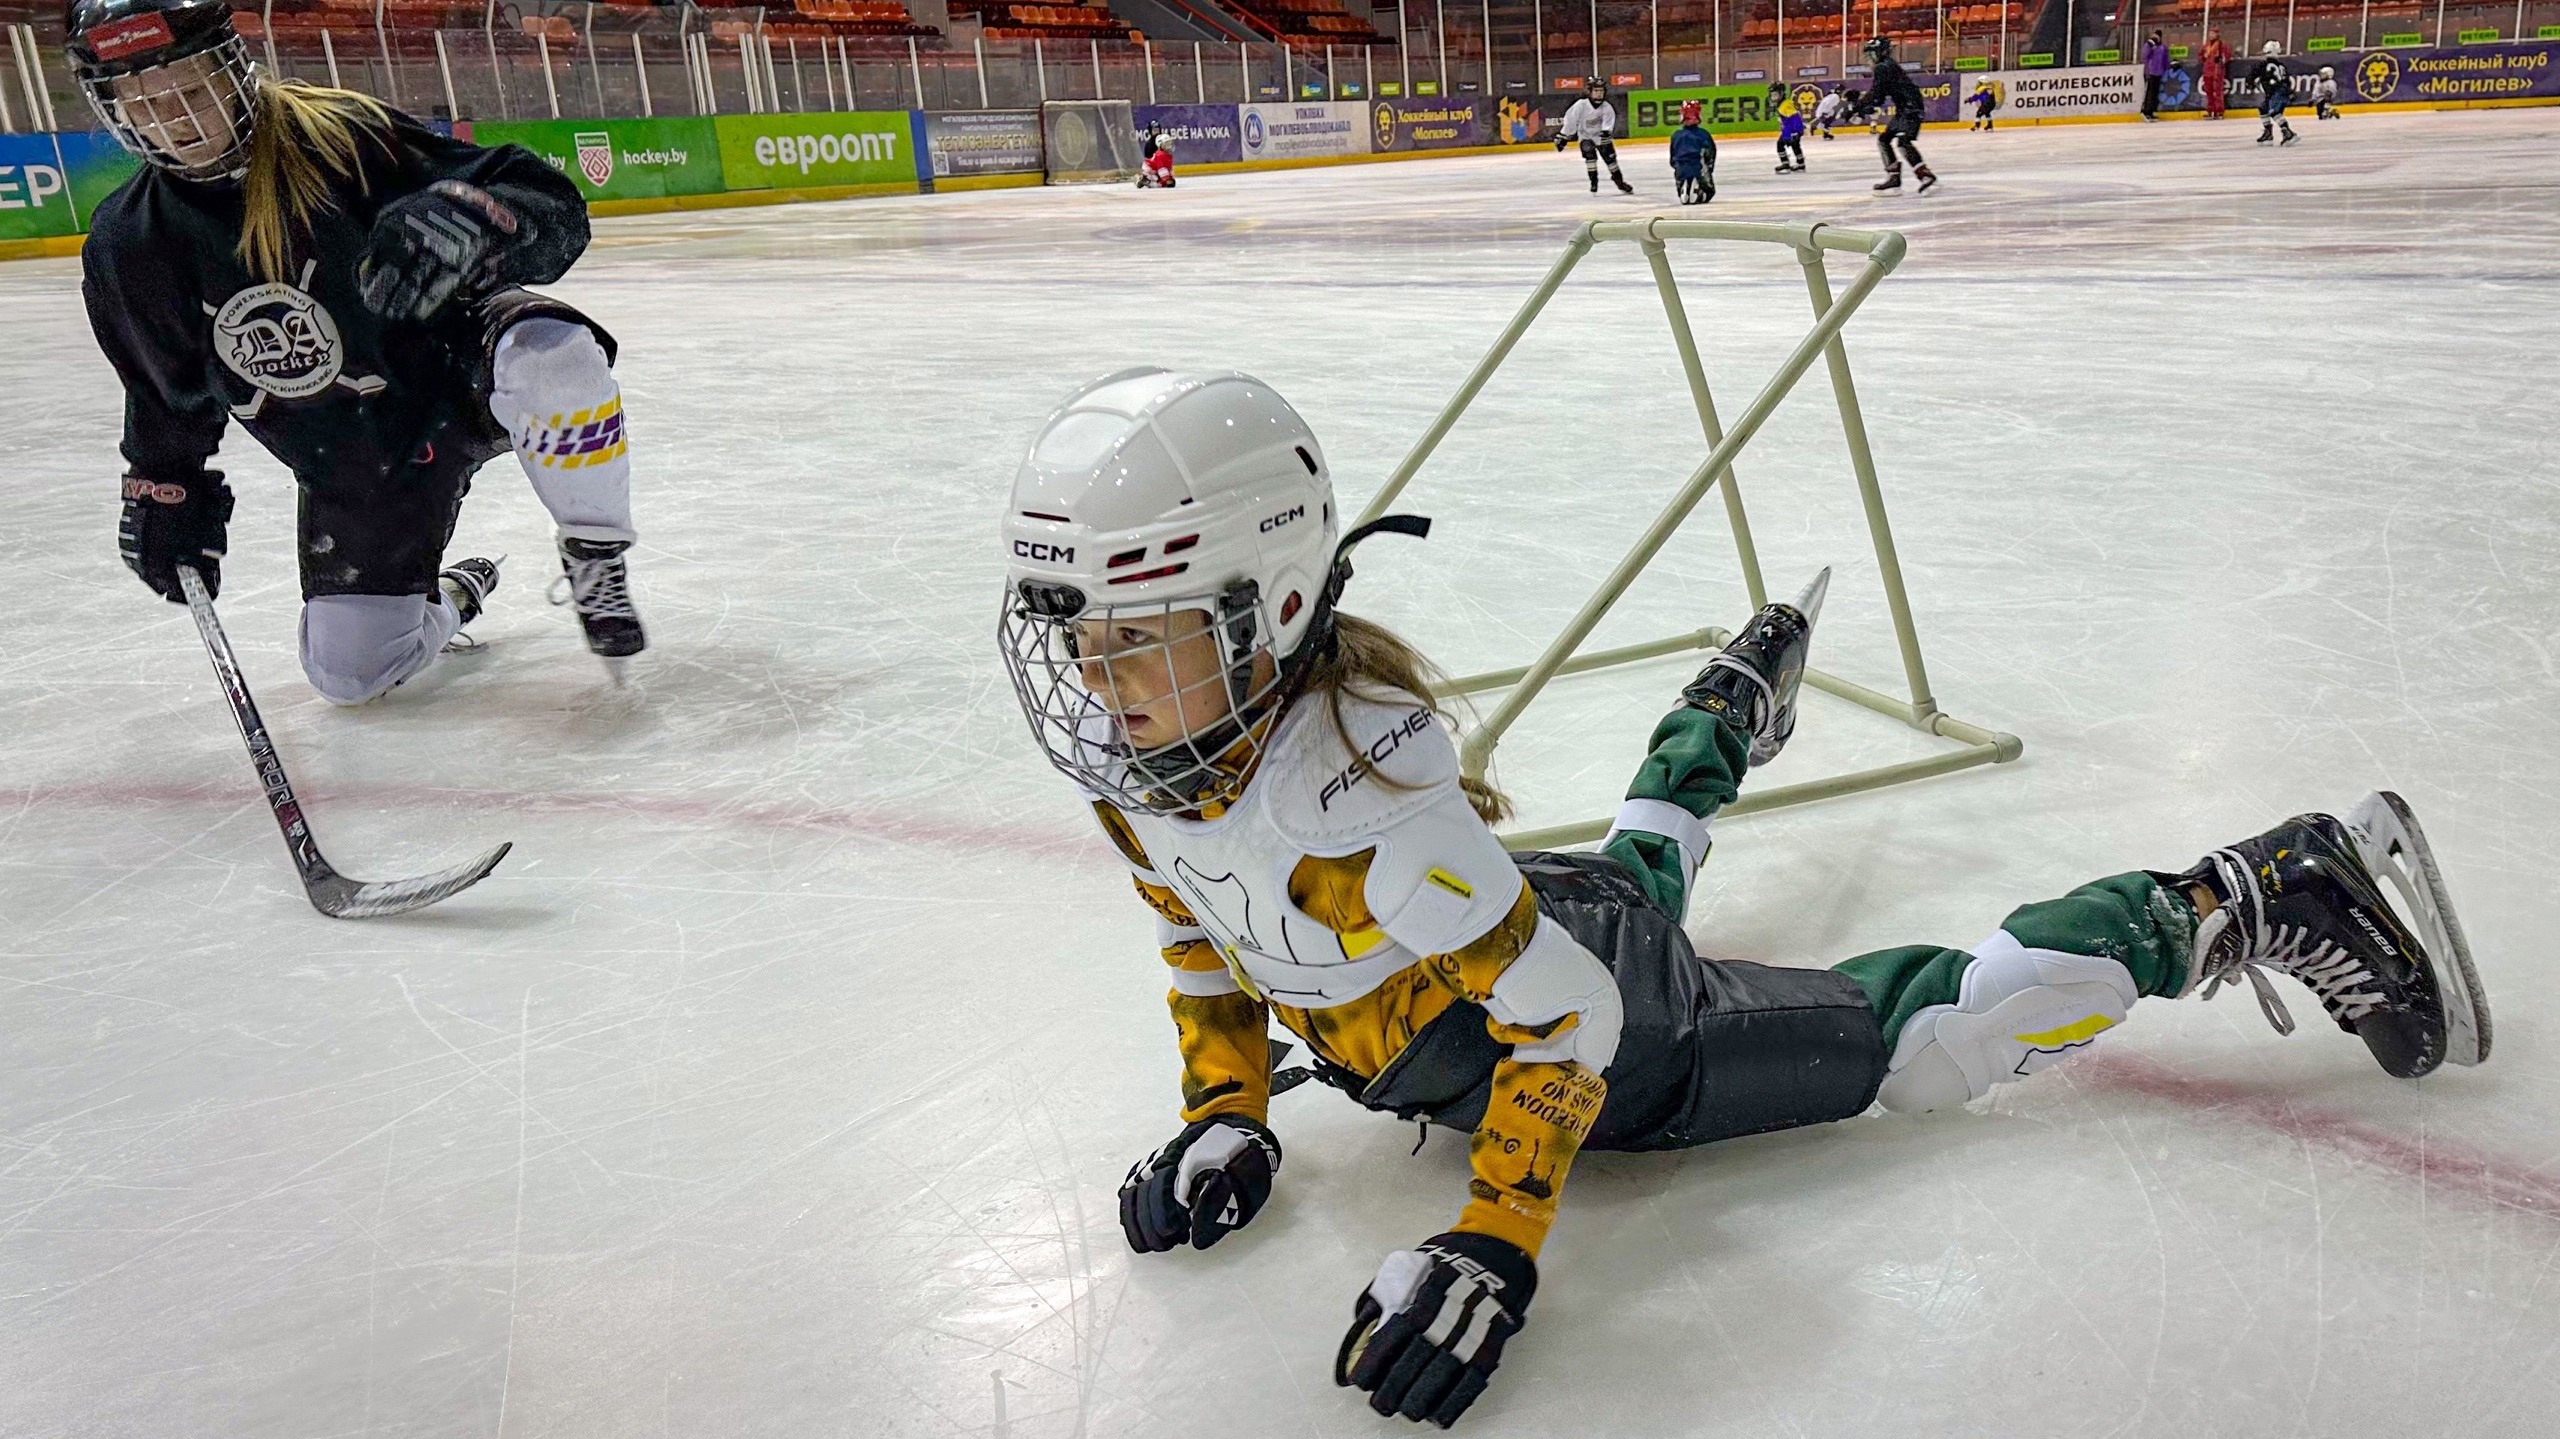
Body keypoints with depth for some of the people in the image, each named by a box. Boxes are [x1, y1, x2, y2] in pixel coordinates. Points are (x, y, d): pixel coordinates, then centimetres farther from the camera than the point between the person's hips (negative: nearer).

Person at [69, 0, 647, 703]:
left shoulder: (347, 136, -19)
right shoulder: (126, 250, -6)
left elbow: (555, 211, -26)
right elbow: (169, 389, 14)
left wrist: (473, 220, -45)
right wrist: (161, 486, 13)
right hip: (355, 469, 4)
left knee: (552, 355, -40)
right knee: (351, 672, 1)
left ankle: (595, 562, -15)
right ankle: (453, 597, 36)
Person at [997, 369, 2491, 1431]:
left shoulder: (1357, 803, -41)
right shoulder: (1143, 764, -16)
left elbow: (1565, 1014, -35)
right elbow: (1203, 932, 4)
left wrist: (1495, 1245, -35)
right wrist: (1224, 1113, -3)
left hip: (1622, 1021, -8)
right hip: (1546, 906, 9)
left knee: (1930, 1030, -4)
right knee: (1628, 876, 39)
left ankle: (2274, 895, 10)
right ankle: (1741, 695, 66)